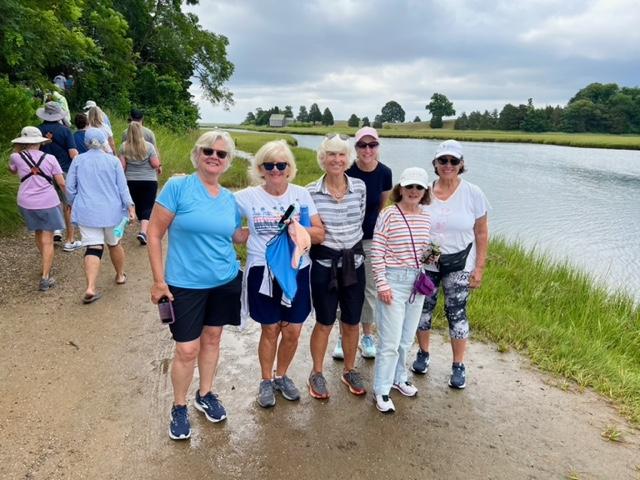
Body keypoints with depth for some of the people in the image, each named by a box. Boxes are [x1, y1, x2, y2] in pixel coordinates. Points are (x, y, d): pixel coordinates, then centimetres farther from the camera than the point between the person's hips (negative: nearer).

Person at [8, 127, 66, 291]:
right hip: (48, 203, -2)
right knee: (47, 241, 0)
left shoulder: (17, 157, -3)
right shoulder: (50, 158, -6)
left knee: (38, 234, 24)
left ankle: (46, 265, 39)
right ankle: (45, 278, -6)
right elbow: (61, 183, -6)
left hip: (27, 204, 3)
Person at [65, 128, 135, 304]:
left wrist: (73, 205, 18)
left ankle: (90, 288, -18)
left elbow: (70, 187, 4)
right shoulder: (113, 161, -1)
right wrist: (129, 206, -1)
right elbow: (122, 186, -3)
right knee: (114, 244, 19)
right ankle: (120, 275, 35)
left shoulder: (78, 160, 2)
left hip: (87, 212, 0)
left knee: (93, 248, -5)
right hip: (111, 211, 0)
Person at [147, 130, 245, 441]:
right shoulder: (177, 187, -12)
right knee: (187, 350, 2)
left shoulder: (230, 199, 3)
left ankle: (206, 395, 39)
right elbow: (154, 234, -10)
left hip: (226, 282, 5)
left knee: (212, 339, 17)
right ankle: (179, 407, 27)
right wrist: (159, 280, -12)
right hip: (185, 285, -4)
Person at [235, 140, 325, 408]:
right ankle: (266, 381, 32)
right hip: (263, 272, -2)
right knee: (270, 330, 9)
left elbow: (319, 234, -4)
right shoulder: (248, 196, -5)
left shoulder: (301, 194, -2)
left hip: (297, 271, 2)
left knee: (293, 331, 10)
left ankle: (281, 376, 36)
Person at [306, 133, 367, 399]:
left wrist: (348, 243, 11)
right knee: (324, 323, 9)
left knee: (352, 322, 13)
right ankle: (317, 374, 30)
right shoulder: (311, 192, -8)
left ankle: (349, 371, 35)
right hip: (324, 264, -2)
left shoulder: (360, 187, -2)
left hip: (354, 262, 2)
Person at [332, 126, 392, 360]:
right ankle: (343, 337, 23)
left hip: (372, 239, 2)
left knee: (370, 288, 10)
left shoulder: (385, 173, -7)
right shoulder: (346, 171, -15)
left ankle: (367, 336, 26)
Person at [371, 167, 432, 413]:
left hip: (418, 281, 6)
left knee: (407, 338, 18)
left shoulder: (426, 217, 6)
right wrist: (382, 283, -14)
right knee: (390, 341, -1)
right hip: (394, 280, -6)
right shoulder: (388, 215, -12)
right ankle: (382, 390, 15)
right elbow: (377, 252, -12)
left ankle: (398, 377, 39)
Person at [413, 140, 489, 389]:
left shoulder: (473, 194, -6)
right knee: (423, 308, 12)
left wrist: (479, 268, -5)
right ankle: (423, 353, 34)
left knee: (456, 313, 5)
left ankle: (458, 366, 21)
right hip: (425, 264, 2)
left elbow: (482, 234, -2)